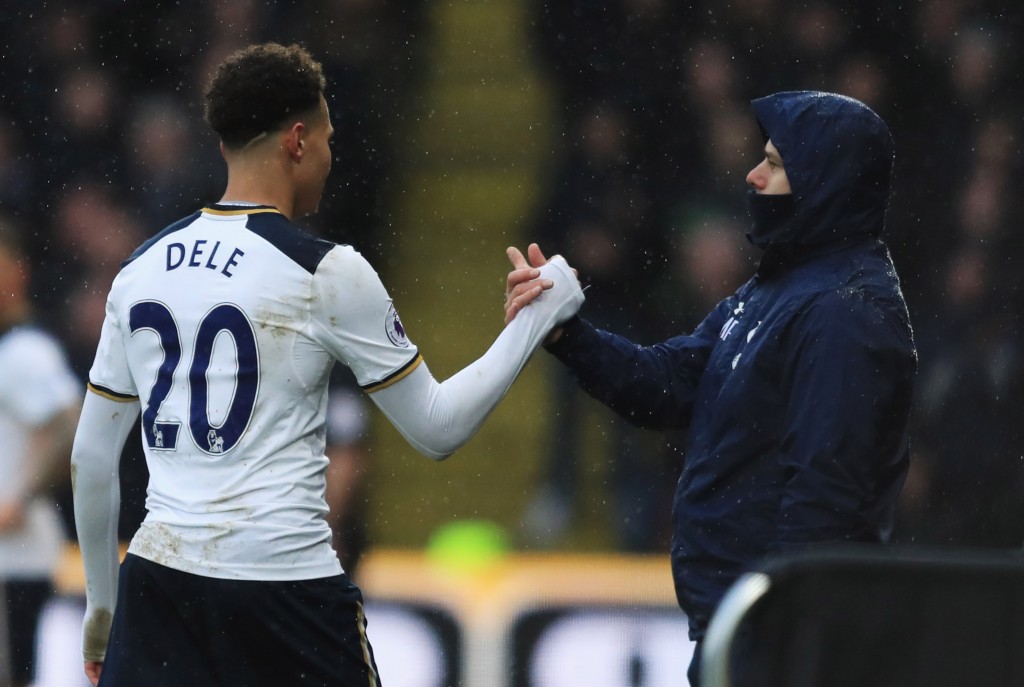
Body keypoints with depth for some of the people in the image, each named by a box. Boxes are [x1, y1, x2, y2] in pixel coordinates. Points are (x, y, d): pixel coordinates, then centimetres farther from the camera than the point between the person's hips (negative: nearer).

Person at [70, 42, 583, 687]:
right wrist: (540, 315, 12)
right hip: (286, 579, -4)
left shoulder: (140, 268, 9)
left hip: (158, 581, 5)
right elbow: (438, 429, 0)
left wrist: (102, 602, 25)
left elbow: (92, 458, 14)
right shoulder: (328, 272, -6)